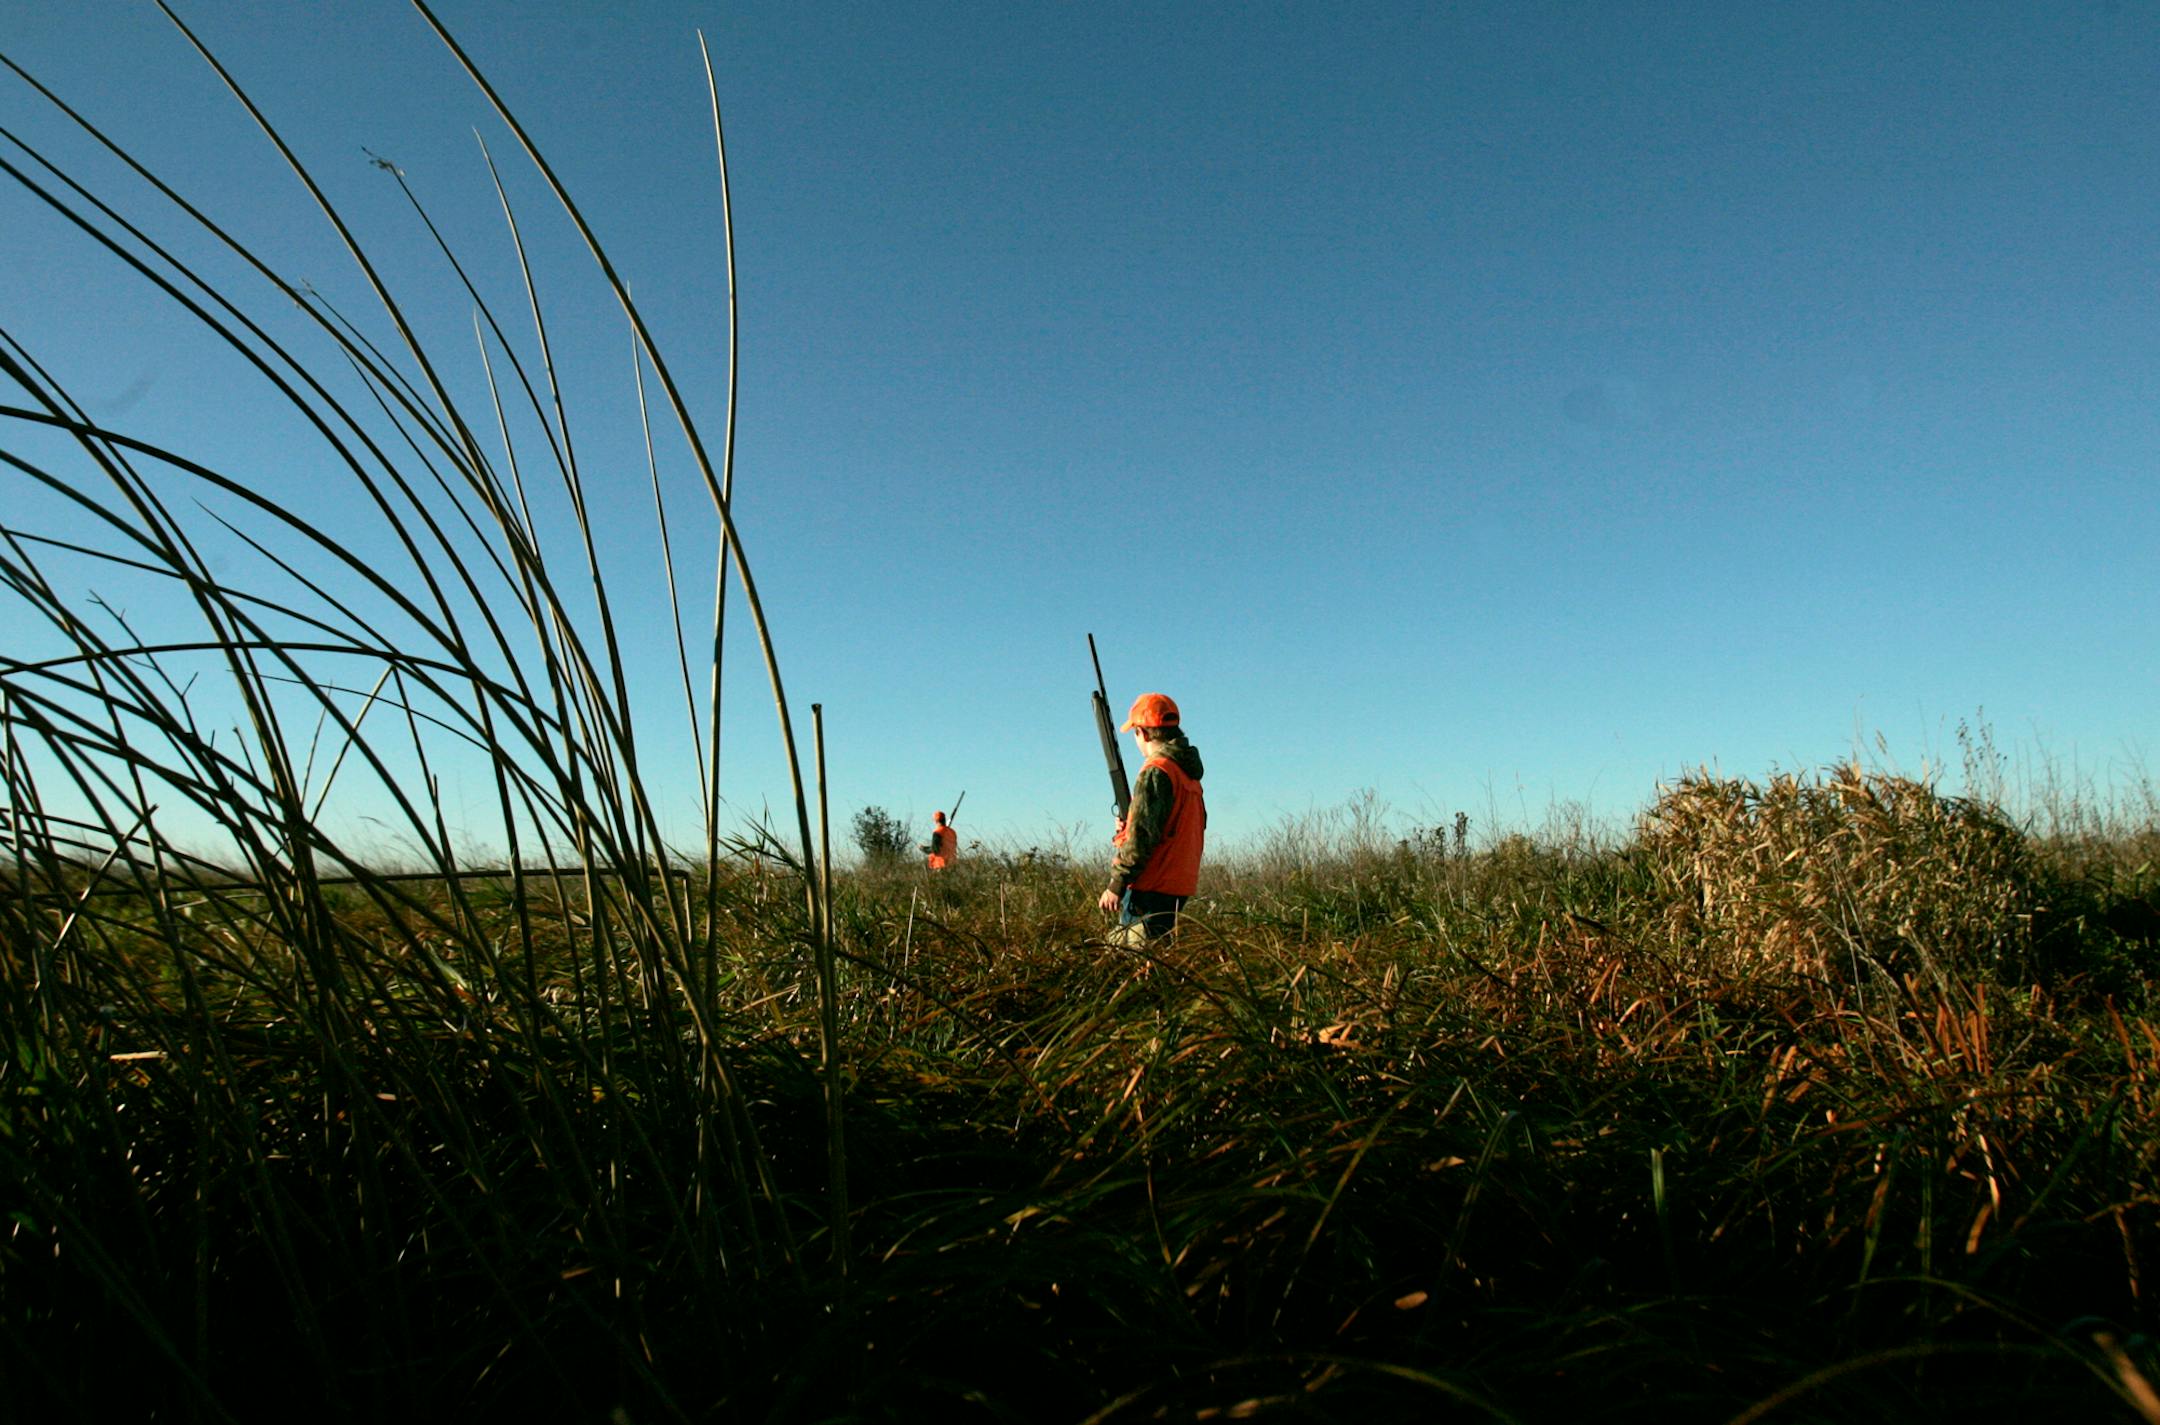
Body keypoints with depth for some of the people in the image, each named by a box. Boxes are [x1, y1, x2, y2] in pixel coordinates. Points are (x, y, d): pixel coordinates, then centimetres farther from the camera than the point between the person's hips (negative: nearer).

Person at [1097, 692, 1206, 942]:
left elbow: (1142, 835, -18)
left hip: (1153, 887, -9)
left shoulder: (1155, 771, -13)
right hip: (1180, 886, 9)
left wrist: (1116, 883, -14)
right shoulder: (1189, 773, 15)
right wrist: (1128, 827, 15)